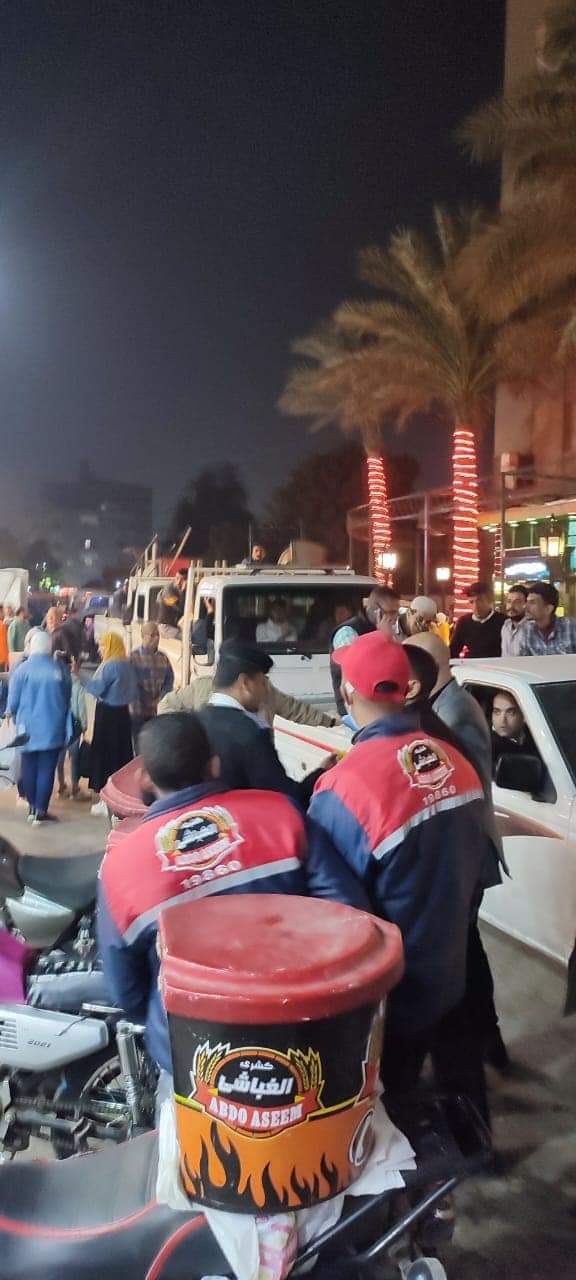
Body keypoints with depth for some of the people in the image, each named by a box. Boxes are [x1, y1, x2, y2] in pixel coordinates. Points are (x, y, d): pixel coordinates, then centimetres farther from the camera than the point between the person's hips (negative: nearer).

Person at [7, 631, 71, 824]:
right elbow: (68, 699, 5)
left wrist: (12, 714, 18)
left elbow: (13, 701, -2)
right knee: (46, 769, 4)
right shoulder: (60, 669, -5)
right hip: (53, 729, 0)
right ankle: (40, 810, 4)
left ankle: (32, 806, 24)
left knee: (29, 767, 15)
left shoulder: (22, 669, -8)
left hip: (28, 728, 0)